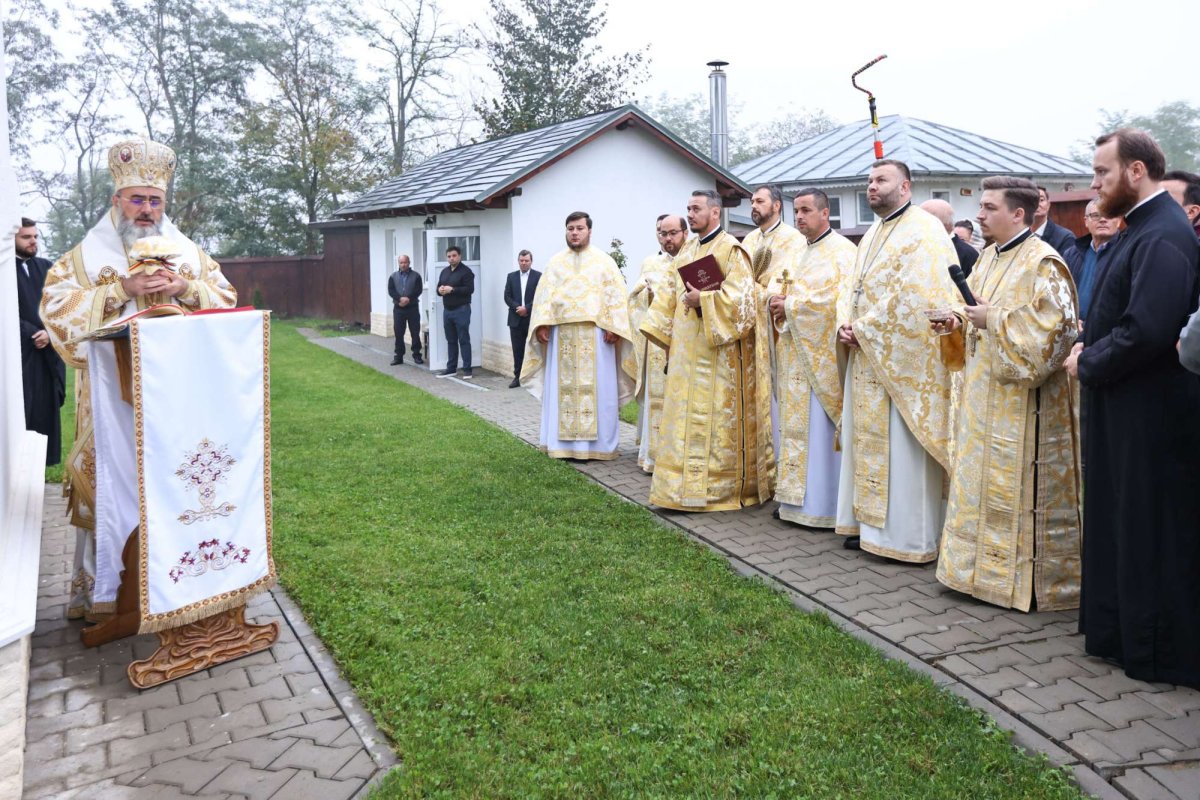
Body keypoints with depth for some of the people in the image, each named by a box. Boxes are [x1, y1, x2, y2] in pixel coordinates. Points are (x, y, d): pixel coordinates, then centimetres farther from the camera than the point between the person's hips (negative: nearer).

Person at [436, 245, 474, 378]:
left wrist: (452, 289, -20)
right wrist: (440, 290, -5)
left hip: (461, 310, -7)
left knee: (464, 340, -4)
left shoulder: (466, 271, -7)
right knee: (451, 341, 11)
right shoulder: (444, 271, 15)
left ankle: (467, 370, -1)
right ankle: (451, 368, 18)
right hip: (447, 310, 7)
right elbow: (439, 287, 19)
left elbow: (470, 289, -17)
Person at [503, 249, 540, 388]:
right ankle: (517, 377, 8)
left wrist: (527, 308, -14)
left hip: (532, 318, -3)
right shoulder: (511, 276, 11)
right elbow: (507, 297, 5)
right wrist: (517, 307, -11)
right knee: (517, 350, 4)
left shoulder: (538, 276, 0)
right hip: (516, 319, 3)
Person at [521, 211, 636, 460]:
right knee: (563, 386, 3)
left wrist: (613, 326, -12)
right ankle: (564, 443, 9)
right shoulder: (555, 262, 14)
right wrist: (542, 324, -6)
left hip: (596, 333, -2)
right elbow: (544, 295, 7)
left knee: (597, 387, -1)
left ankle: (597, 443, 5)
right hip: (562, 333, 2)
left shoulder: (604, 260, 7)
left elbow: (617, 295, 0)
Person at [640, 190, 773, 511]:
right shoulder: (687, 250, 16)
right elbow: (673, 294, 20)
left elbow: (741, 295, -16)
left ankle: (718, 489, 4)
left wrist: (702, 300, -20)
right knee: (685, 418, 9)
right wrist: (667, 337, 12)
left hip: (717, 349, -8)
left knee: (715, 419, -4)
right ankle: (686, 486, 16)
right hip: (686, 349, 8)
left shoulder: (730, 249, -7)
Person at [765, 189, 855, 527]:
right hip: (795, 355, 8)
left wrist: (790, 305, -14)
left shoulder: (842, 250, -7)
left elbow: (837, 298, -19)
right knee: (794, 425, 9)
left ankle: (822, 505, 0)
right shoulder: (800, 254, 19)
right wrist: (776, 301, -4)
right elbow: (778, 285, 20)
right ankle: (796, 496, 16)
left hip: (821, 355, -8)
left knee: (818, 428, -6)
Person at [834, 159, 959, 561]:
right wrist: (845, 325, -2)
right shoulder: (872, 234, 19)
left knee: (901, 450, -4)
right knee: (866, 441, 12)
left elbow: (915, 297, -20)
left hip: (903, 362, -9)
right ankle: (868, 522, 21)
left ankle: (907, 537, 5)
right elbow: (850, 285, 17)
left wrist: (864, 329, -15)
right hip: (866, 358, 9)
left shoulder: (924, 231, -9)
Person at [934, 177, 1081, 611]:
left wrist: (993, 319, -19)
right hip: (984, 390, 9)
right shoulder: (989, 257, 12)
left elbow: (1054, 325, -21)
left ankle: (1024, 577, 12)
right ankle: (984, 566, 25)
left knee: (1017, 483, -1)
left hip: (1020, 396, -9)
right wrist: (958, 321, 1)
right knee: (981, 478, 13)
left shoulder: (1042, 262, -14)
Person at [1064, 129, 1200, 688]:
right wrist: (1086, 347, 3)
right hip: (1124, 409, 10)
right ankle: (1117, 630, 32)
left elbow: (1147, 330, -28)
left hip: (1152, 415, -10)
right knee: (1119, 523, 18)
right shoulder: (1142, 228, 13)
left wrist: (1088, 365, -14)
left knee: (1151, 533, 2)